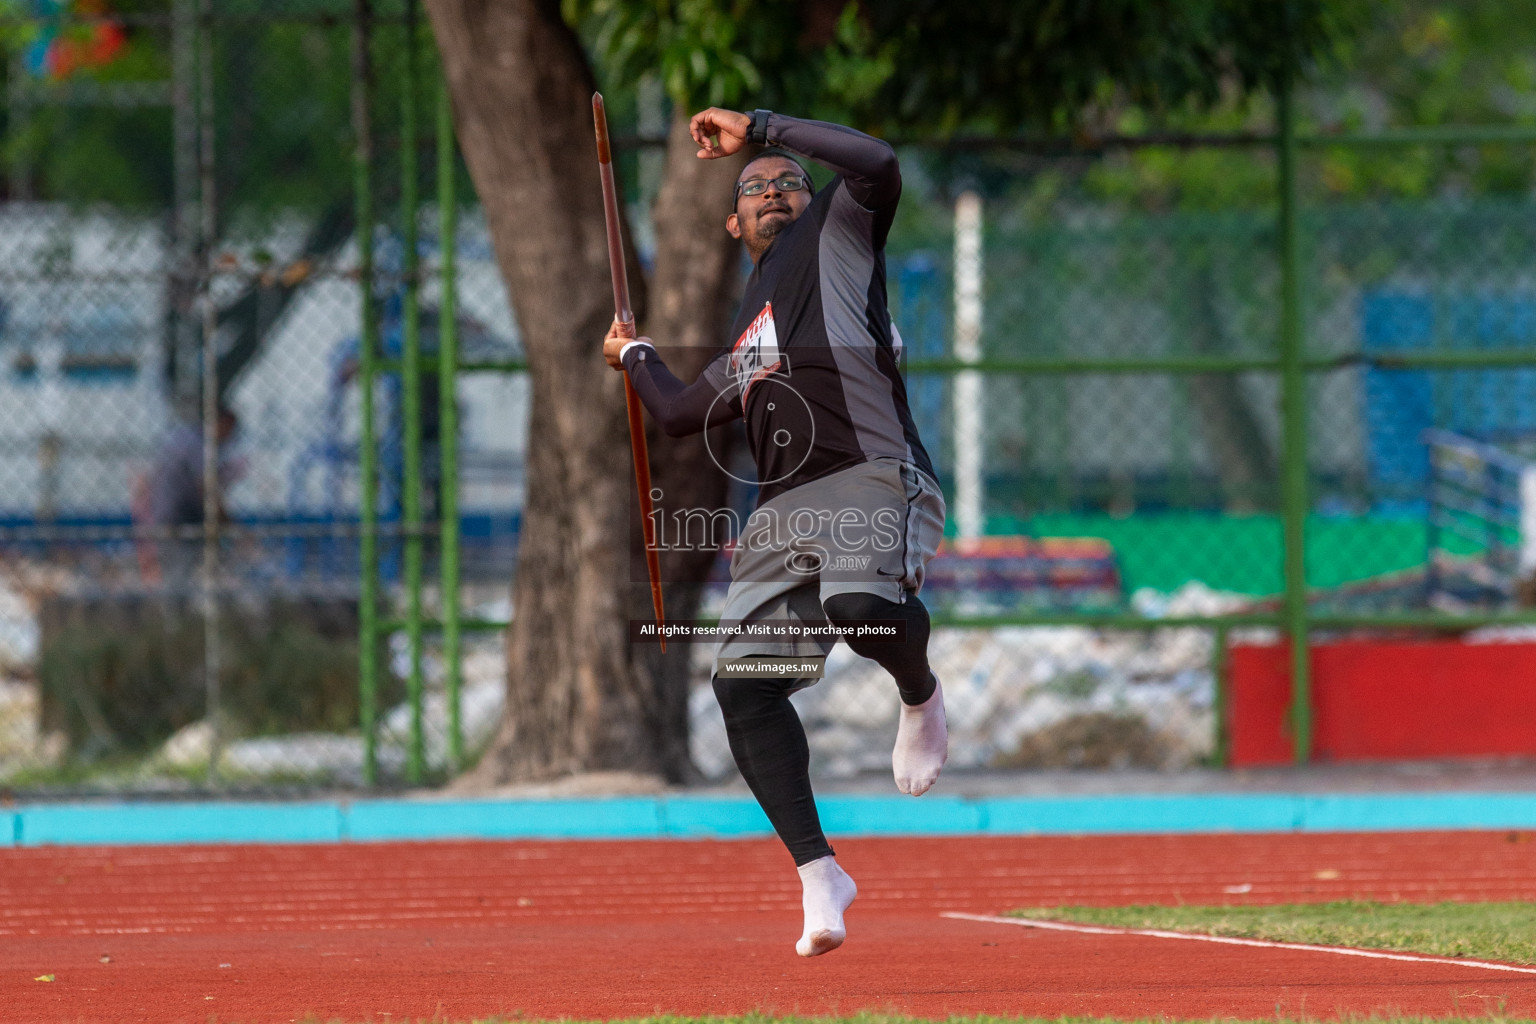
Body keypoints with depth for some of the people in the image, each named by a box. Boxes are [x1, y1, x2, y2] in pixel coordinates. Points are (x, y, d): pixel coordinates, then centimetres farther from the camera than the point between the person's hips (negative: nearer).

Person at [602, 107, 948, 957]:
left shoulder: (837, 234, 13)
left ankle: (920, 695, -1)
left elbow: (878, 167, -7)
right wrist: (634, 358, 56)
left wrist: (759, 128, 0)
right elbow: (681, 413, 41)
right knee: (743, 684, -11)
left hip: (874, 482, -7)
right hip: (782, 511, 7)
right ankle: (818, 874, -9)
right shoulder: (747, 341, 31)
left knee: (861, 607, -37)